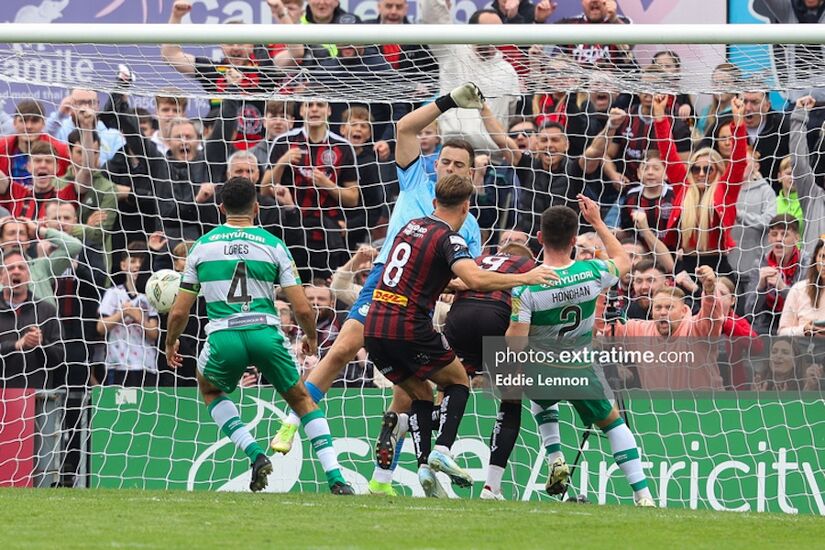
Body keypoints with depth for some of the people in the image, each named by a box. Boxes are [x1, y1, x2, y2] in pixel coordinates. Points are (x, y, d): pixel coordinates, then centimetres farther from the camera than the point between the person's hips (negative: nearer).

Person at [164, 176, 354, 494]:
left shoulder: (203, 245, 12)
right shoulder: (273, 245, 9)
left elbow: (179, 312, 13)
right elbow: (302, 309, 4)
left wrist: (170, 343, 33)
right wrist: (311, 338, 25)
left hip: (224, 337, 0)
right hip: (266, 335, 0)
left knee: (209, 390, 32)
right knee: (302, 400, 22)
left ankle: (255, 455, 11)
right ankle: (336, 479, 6)